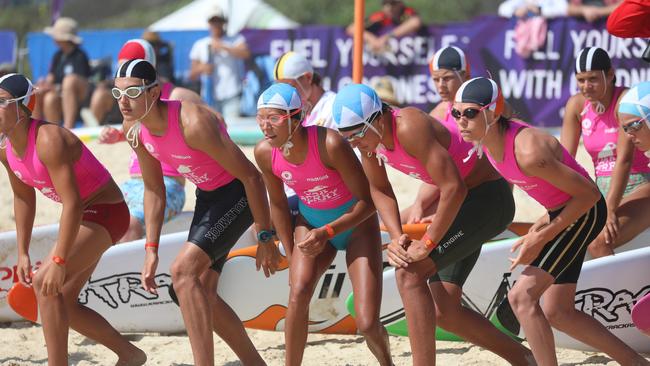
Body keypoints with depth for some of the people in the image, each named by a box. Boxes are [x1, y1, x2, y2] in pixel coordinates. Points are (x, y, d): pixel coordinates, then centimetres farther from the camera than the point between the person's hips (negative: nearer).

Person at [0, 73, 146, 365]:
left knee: (44, 283, -21)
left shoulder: (49, 141, -29)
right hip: (82, 216, 9)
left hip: (105, 212, -9)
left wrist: (58, 261, -32)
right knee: (62, 303, 11)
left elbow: (72, 204, -32)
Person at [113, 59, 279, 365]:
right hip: (207, 196, 9)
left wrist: (265, 238, -20)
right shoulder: (134, 130, -9)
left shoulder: (194, 123, -33)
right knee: (202, 296, 9)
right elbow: (154, 190, 6)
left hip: (238, 194, -8)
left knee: (183, 271, -24)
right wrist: (151, 250, 1)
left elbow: (250, 175, -25)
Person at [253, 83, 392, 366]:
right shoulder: (265, 152, -17)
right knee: (298, 292, -24)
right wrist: (291, 257, 4)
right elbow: (278, 204, 1)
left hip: (355, 223, -4)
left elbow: (367, 201, -24)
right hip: (311, 222, 4)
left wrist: (327, 232, -33)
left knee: (367, 324, -9)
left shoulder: (329, 144, -32)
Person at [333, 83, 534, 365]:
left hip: (487, 197, -9)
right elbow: (379, 190, 9)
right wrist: (397, 236, -8)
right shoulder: (369, 136, -5)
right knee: (443, 313, 6)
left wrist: (427, 244, -29)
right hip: (462, 204, 9)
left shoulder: (409, 128, -31)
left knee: (409, 272, -21)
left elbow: (454, 188, -34)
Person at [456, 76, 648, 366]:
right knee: (557, 313, 14)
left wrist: (542, 237, -22)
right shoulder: (482, 138, -9)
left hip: (585, 212, -9)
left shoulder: (528, 152, -33)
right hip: (559, 211, 9)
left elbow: (589, 193, -26)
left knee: (522, 296, -19)